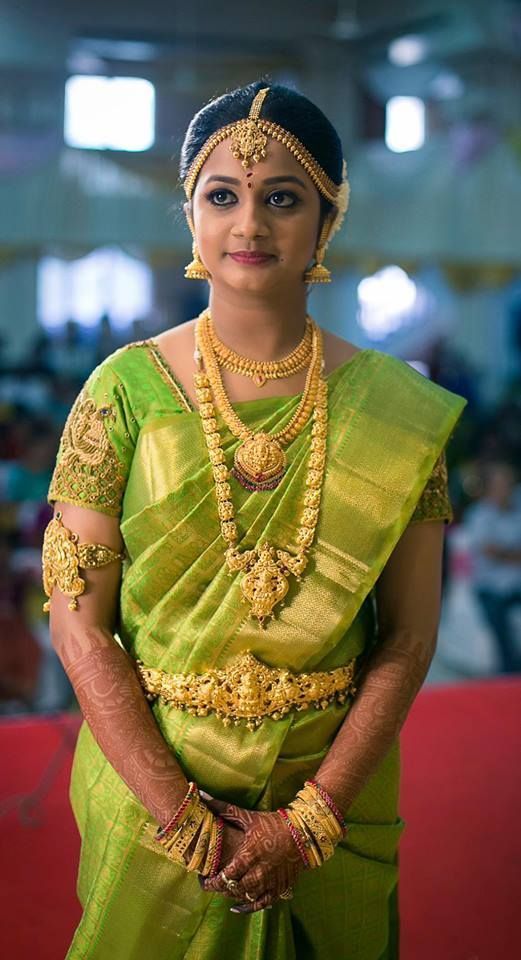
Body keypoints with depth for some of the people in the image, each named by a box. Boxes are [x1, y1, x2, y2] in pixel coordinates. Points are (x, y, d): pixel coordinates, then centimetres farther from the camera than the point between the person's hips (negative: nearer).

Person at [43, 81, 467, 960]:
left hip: (335, 783, 1)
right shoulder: (124, 391, -8)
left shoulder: (397, 412, -6)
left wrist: (311, 819, -14)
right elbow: (78, 622, -10)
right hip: (150, 777, -1)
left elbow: (409, 635, -6)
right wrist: (184, 818, -15)